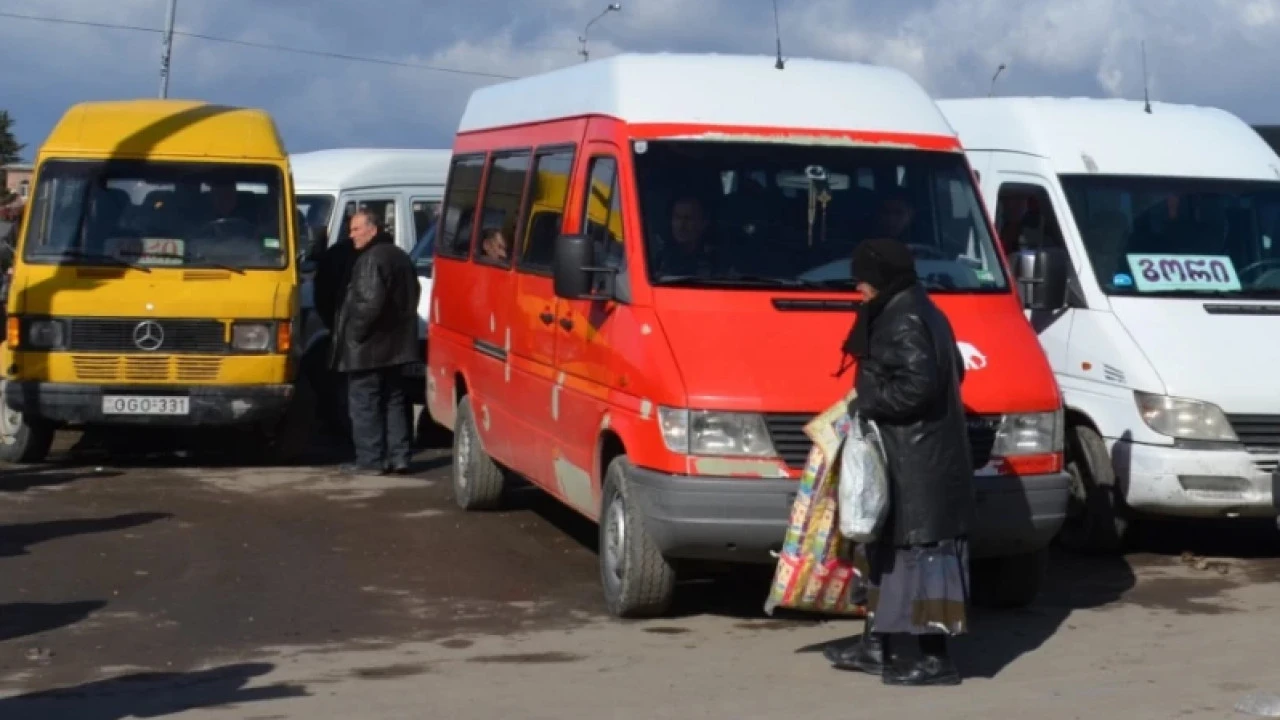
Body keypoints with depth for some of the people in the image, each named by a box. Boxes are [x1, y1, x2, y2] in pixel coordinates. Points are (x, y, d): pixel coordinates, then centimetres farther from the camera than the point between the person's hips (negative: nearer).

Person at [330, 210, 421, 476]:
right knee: (393, 400, 14)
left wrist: (355, 332, -17)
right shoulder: (399, 256, 15)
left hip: (369, 346, -10)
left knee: (364, 403, -4)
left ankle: (370, 460, -4)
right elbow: (411, 297, 22)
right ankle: (399, 456, 15)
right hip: (396, 345, 10)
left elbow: (369, 302, -26)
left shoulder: (371, 259, -17)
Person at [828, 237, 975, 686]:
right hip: (916, 458, 11)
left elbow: (919, 384, -26)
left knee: (918, 550, -9)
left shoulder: (903, 322, -16)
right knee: (889, 548, 16)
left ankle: (932, 658, -7)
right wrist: (870, 399, 19)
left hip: (916, 464, -11)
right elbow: (949, 373, 22)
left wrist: (865, 403, -15)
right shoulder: (920, 313, 16)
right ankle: (883, 647, 24)